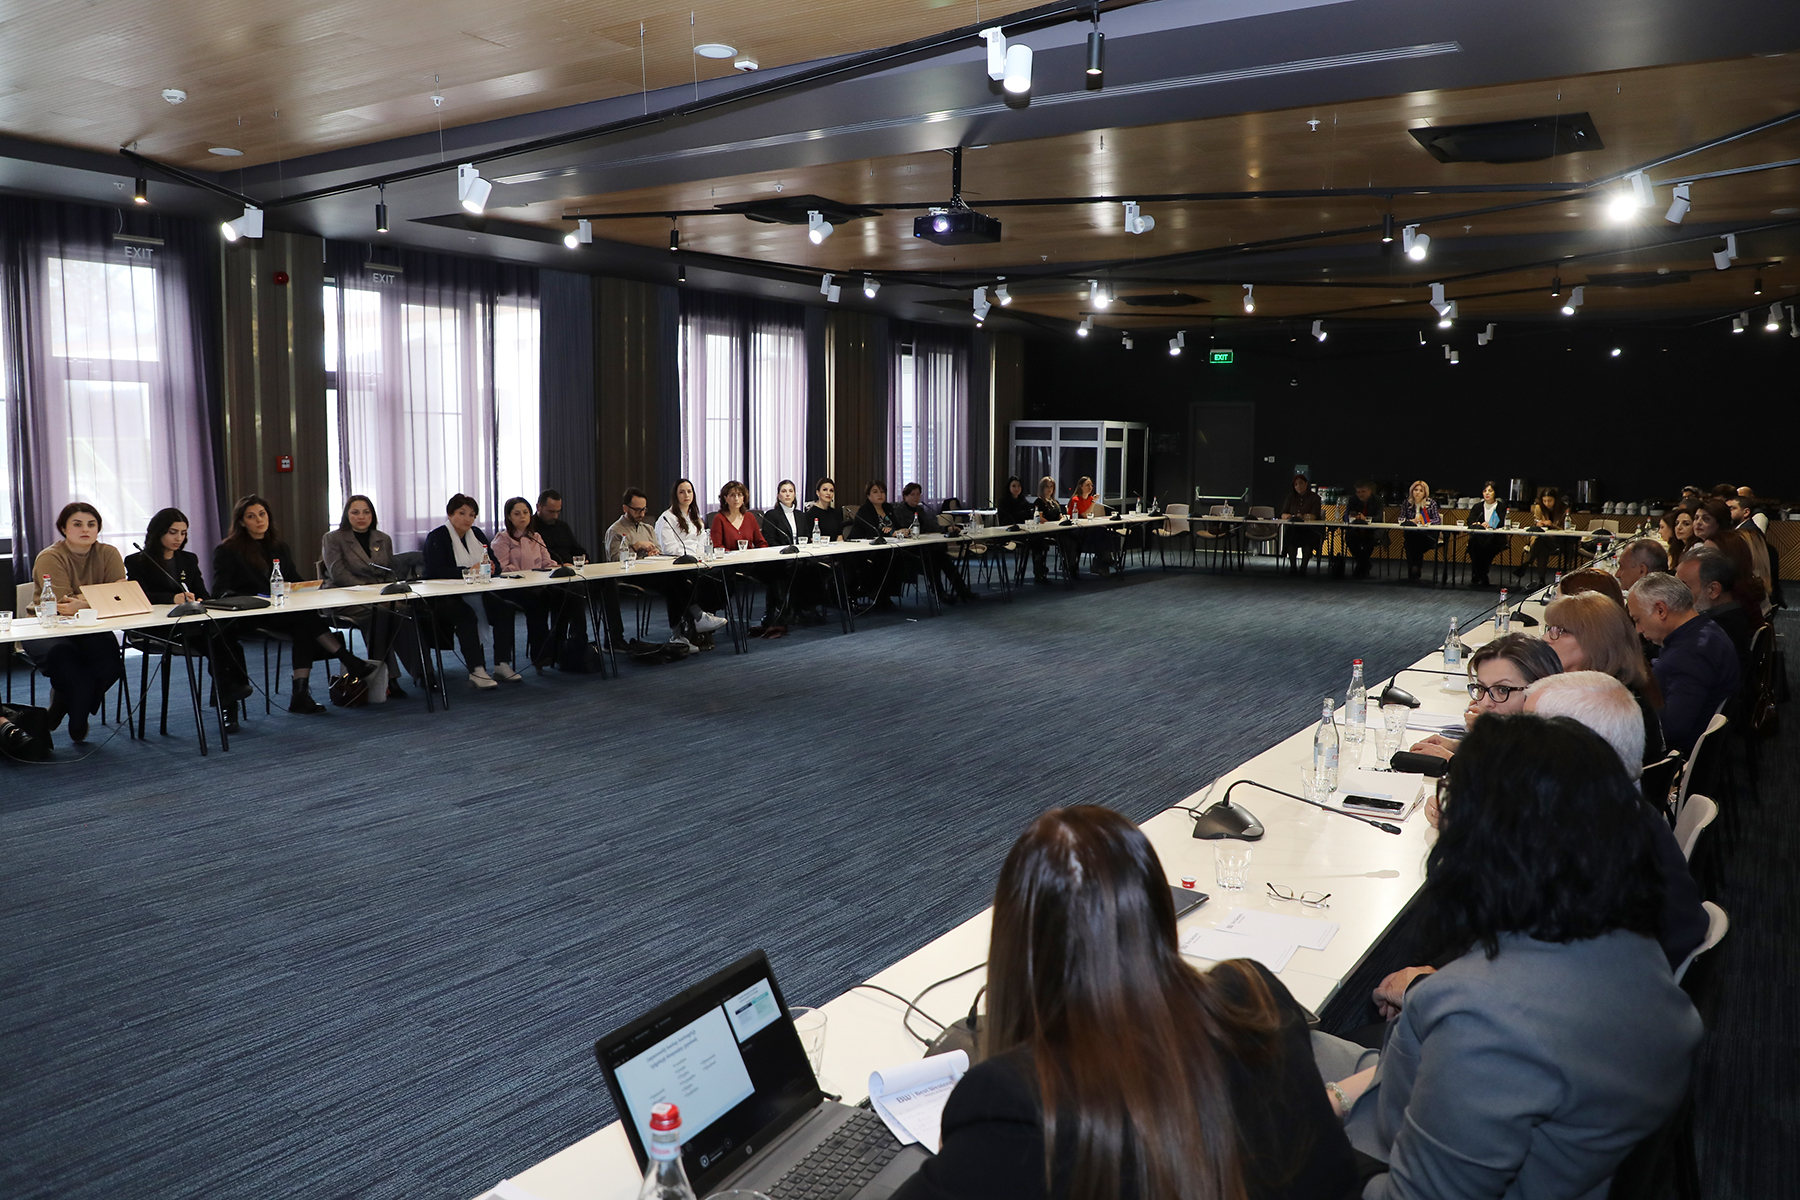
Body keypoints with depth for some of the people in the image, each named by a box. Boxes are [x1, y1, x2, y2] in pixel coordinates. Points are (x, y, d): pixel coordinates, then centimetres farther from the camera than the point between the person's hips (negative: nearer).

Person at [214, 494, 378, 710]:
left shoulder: (279, 547, 20)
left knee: (304, 628, -30)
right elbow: (221, 591, -5)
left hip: (282, 611, 5)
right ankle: (352, 664, -33)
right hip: (248, 619, -5)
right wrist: (256, 598, -22)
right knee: (306, 617, -31)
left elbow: (295, 580, 20)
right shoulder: (227, 550, 3)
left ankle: (300, 694, -35)